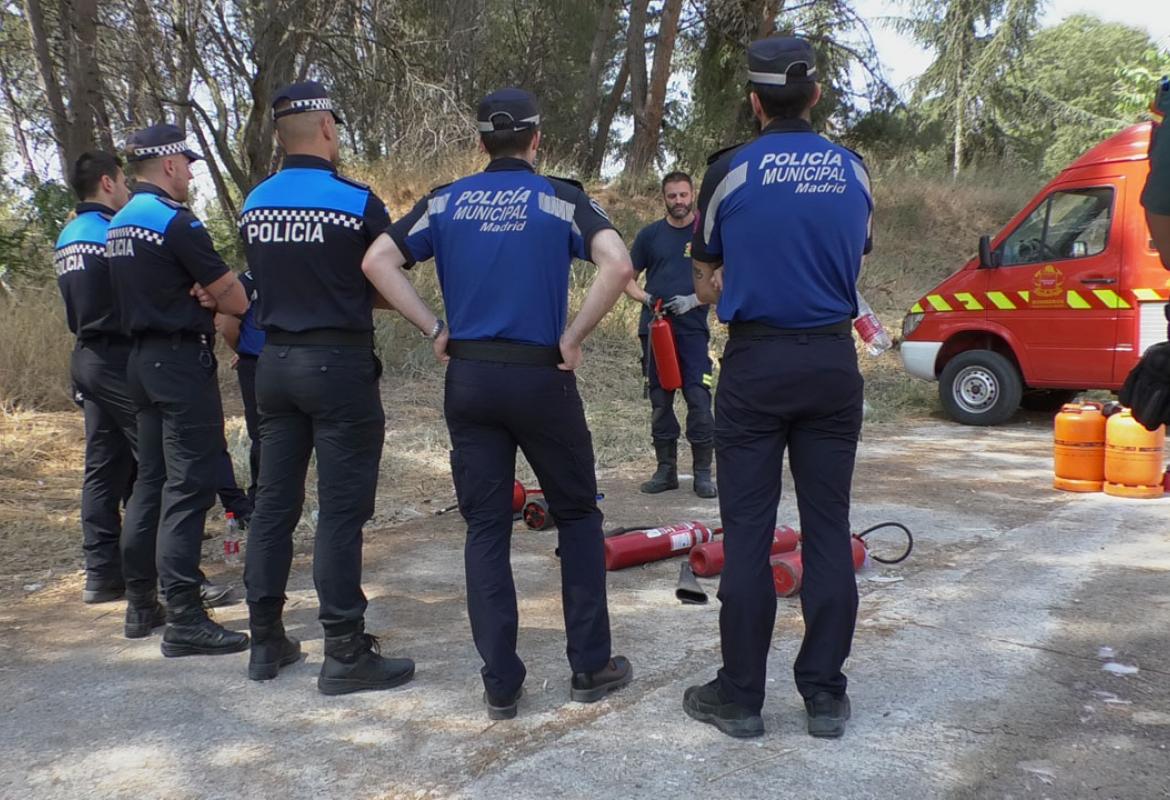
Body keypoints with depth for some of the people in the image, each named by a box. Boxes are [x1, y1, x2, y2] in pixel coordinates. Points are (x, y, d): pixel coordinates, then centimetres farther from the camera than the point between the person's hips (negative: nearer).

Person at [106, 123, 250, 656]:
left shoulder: (119, 224, 14)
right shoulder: (174, 220, -14)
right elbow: (233, 296, -14)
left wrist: (193, 295, 1)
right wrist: (211, 297, 7)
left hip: (142, 360, 10)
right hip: (182, 360, -9)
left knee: (151, 479, 16)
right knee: (189, 484, -8)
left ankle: (140, 599, 25)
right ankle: (184, 619, -6)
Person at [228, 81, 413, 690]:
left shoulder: (254, 204, 6)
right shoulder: (356, 201, -10)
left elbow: (267, 281, 15)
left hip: (274, 361, 6)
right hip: (338, 364, -6)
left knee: (274, 502, 12)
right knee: (340, 510, -2)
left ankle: (266, 642, 21)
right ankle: (345, 653, 5)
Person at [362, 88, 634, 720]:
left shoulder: (446, 201, 7)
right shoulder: (561, 199, -2)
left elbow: (377, 261, 0)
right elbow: (617, 264, -17)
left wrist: (433, 329, 1)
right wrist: (574, 338, -8)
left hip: (468, 378, 3)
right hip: (539, 377, -2)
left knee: (486, 529, 8)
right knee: (577, 516, 13)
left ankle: (500, 684, 11)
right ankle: (590, 666, 18)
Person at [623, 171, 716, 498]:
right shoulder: (650, 234, 9)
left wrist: (693, 300, -13)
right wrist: (644, 297, -7)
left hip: (693, 328, -2)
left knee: (699, 399, -7)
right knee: (660, 400, 7)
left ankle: (703, 472, 3)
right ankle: (666, 469, 17)